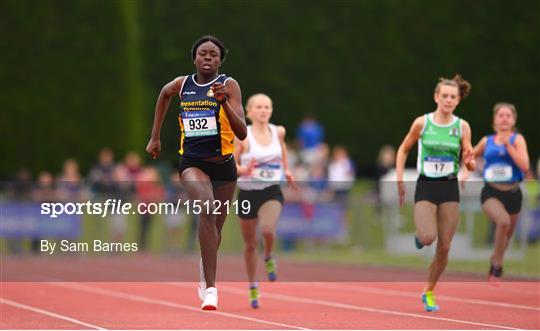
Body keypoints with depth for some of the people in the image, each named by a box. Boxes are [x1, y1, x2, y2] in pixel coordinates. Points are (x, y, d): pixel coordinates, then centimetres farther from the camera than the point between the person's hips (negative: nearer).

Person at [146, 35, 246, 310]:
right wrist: (155, 137, 26)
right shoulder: (182, 84, 2)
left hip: (223, 164, 1)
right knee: (207, 209, -29)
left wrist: (224, 103, -29)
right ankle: (210, 288, -32)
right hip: (192, 162, -1)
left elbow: (242, 133, -14)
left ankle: (205, 270, 49)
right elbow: (164, 94, 27)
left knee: (215, 226, 14)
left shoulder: (229, 85, -6)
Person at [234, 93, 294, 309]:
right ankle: (253, 286, 33)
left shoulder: (278, 131, 1)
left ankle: (269, 258, 4)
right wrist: (244, 170, -26)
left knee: (268, 229, -30)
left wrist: (286, 168, 21)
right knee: (250, 244, 11)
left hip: (272, 192, 1)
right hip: (248, 193, -1)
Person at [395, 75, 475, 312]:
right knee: (428, 237, -22)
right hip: (426, 186, -2)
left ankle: (429, 292, 22)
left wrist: (470, 162, -22)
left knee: (444, 247, 3)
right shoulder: (422, 123, -4)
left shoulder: (462, 127, -1)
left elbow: (470, 164, 2)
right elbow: (403, 150, 9)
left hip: (450, 188, 2)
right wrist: (400, 181, 1)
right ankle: (419, 236, 16)